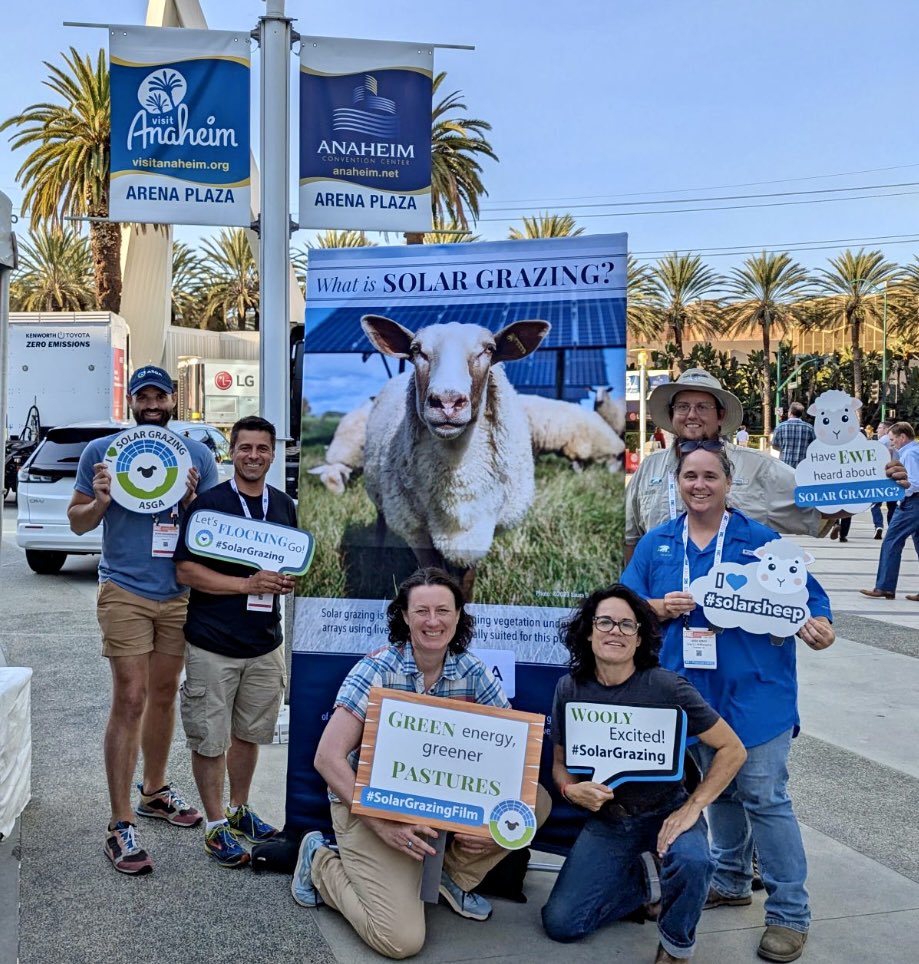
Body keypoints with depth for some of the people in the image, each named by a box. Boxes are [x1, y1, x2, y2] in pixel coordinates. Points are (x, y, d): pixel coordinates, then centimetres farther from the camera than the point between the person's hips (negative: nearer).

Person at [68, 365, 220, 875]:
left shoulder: (198, 455, 6)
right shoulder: (102, 451, 1)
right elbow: (77, 521, 5)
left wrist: (191, 499, -12)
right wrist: (100, 502, -16)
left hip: (180, 594, 3)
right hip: (125, 593, -3)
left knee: (164, 695, 15)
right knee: (130, 700, -8)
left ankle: (155, 791, 33)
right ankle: (120, 826, -2)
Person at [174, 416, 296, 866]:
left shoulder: (285, 506, 9)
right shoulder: (208, 503, -8)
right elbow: (186, 571, -12)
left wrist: (290, 580, -2)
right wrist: (247, 584, -21)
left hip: (265, 643, 5)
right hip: (212, 645, -5)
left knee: (249, 733, 17)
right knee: (210, 740, 3)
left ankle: (239, 810, 34)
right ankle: (216, 825, 18)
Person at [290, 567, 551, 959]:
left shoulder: (472, 672, -5)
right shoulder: (377, 669, -17)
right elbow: (328, 757, -20)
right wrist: (383, 824, -29)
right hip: (370, 804, -4)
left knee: (536, 800, -13)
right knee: (401, 939, -19)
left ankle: (455, 874, 10)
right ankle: (321, 862, 8)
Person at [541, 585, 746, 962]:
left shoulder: (666, 687, -18)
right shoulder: (570, 689, -7)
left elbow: (732, 750, -13)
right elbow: (560, 763, 4)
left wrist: (692, 808, -19)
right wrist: (572, 789, -18)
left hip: (665, 811, -3)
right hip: (606, 818, 3)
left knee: (692, 863, -36)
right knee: (560, 922, -7)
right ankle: (643, 882, 20)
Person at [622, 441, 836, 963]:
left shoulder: (760, 539, -4)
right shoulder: (657, 543, 5)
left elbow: (807, 593, -5)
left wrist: (817, 626, -25)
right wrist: (661, 608, -15)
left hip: (755, 694, -4)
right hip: (694, 693, 4)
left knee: (764, 798, -3)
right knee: (719, 789, 19)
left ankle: (790, 913, 10)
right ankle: (731, 881, 37)